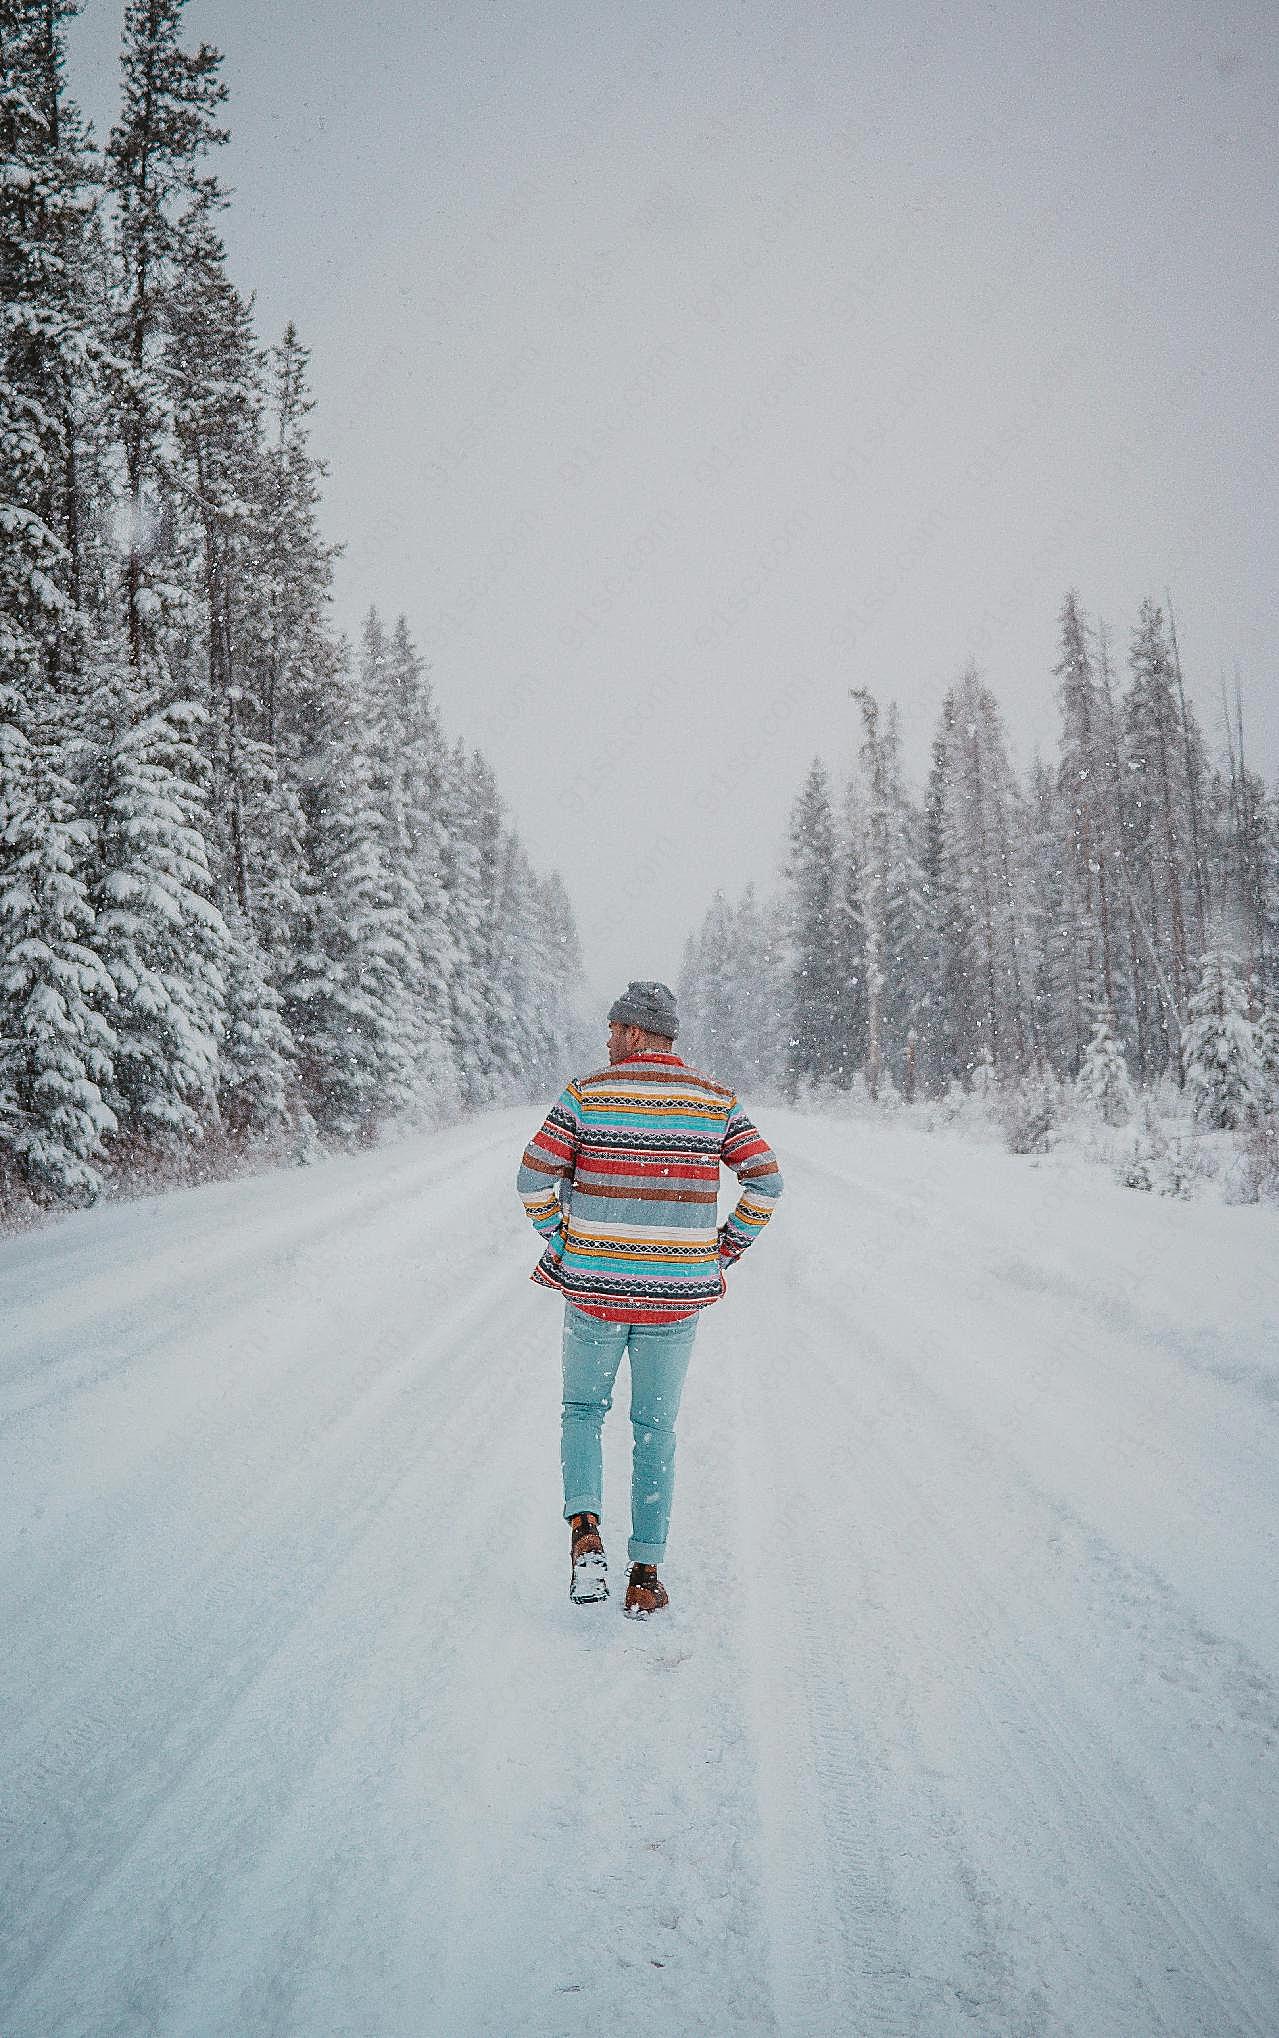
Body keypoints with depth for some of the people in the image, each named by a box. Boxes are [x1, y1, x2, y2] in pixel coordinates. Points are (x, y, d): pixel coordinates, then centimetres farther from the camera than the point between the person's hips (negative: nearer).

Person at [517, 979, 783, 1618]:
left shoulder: (587, 1093, -5)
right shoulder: (714, 1100, 1)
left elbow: (534, 1177, -8)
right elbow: (766, 1179, -3)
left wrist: (559, 1242, 4)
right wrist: (724, 1251, 6)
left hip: (594, 1287, -1)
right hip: (676, 1296, 1)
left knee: (583, 1411, 19)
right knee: (655, 1431, 13)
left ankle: (585, 1530, -2)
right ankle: (645, 1577, 14)